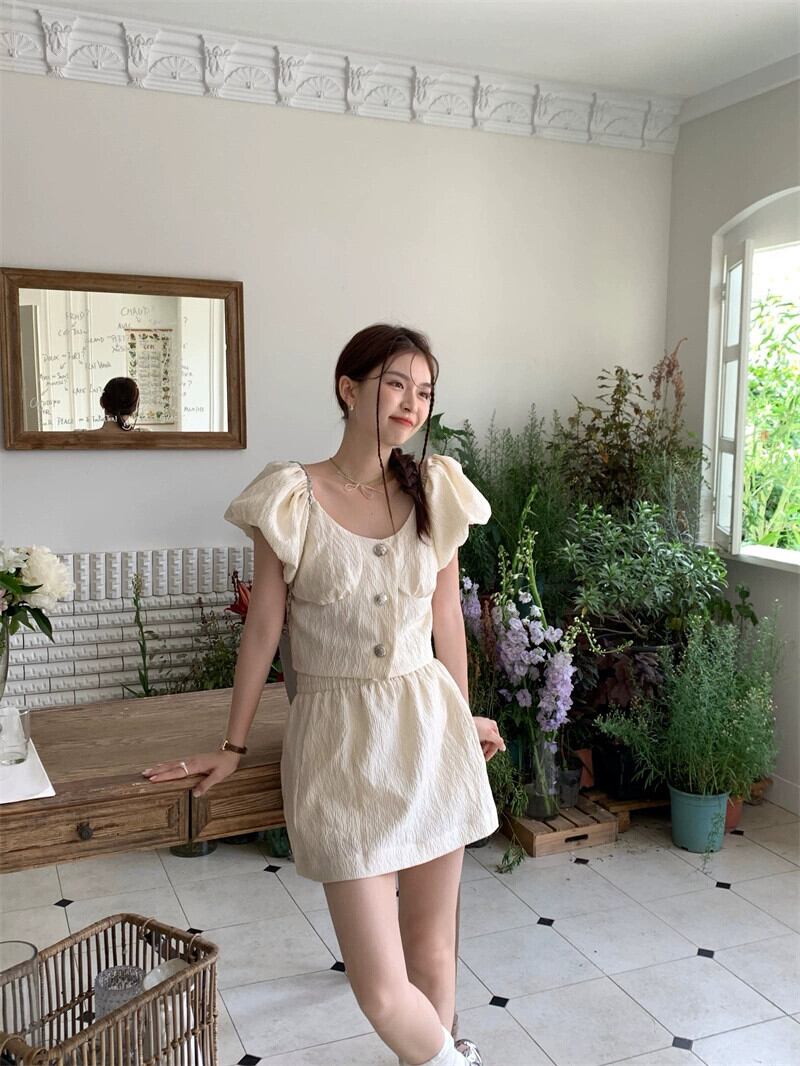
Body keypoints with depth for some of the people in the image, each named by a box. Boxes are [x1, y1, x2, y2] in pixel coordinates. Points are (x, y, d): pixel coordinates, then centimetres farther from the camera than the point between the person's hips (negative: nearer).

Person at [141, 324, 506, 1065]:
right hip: (340, 740, -2)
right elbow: (264, 628, 0)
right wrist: (233, 746, 7)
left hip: (429, 730, 3)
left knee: (432, 948, 13)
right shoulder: (291, 499, -7)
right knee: (382, 992, -1)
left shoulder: (434, 493, 2)